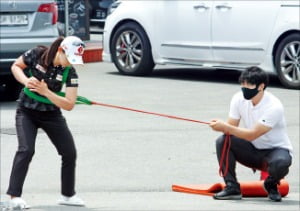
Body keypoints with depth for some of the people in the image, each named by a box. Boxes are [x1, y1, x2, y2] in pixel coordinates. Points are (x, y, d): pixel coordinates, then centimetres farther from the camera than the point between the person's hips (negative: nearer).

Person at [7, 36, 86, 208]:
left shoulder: (70, 73, -16)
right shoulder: (36, 54, -19)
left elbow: (69, 105, -20)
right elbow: (16, 66, -3)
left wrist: (46, 92, -31)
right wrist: (26, 80, -23)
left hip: (51, 114, 3)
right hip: (27, 112, -3)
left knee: (70, 153, 3)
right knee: (26, 150, -21)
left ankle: (68, 195, 22)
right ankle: (15, 196, -18)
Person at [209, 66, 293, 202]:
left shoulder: (274, 107, -27)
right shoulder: (239, 99, -9)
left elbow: (252, 135, -31)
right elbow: (231, 127, -10)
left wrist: (225, 127, -39)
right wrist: (220, 126, -34)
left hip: (276, 149, -5)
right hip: (252, 150, 5)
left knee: (280, 163, -39)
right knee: (222, 141, -19)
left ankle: (271, 184, -1)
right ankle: (232, 188, -13)